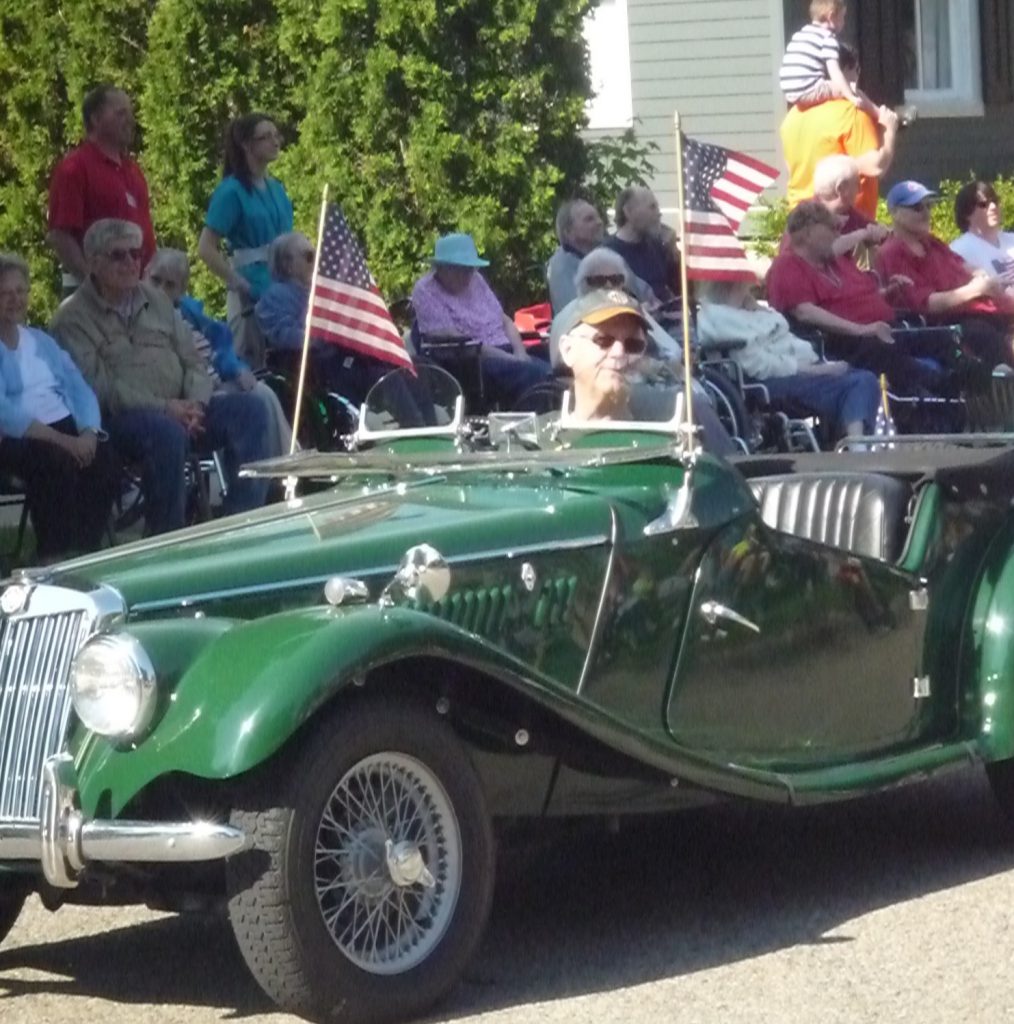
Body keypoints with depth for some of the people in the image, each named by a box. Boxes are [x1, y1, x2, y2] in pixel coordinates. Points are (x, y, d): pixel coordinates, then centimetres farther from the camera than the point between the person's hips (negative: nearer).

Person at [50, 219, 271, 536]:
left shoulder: (155, 299, 19)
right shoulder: (74, 319, -3)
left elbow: (192, 360, 16)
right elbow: (99, 387, -14)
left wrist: (195, 404, -6)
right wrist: (164, 408, -21)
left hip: (180, 408, 7)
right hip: (120, 418, -6)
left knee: (249, 410, -14)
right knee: (167, 432, -37)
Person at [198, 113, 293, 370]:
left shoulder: (277, 189, 11)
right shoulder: (232, 191, -9)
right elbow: (206, 249, -13)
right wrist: (240, 284, -14)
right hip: (252, 295, -7)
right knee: (252, 368, -3)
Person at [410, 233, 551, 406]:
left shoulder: (475, 280, 17)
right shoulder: (426, 292, -4)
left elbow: (505, 321, 20)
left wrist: (520, 353, -1)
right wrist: (507, 358, -18)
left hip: (506, 354, 7)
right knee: (535, 374, -32)